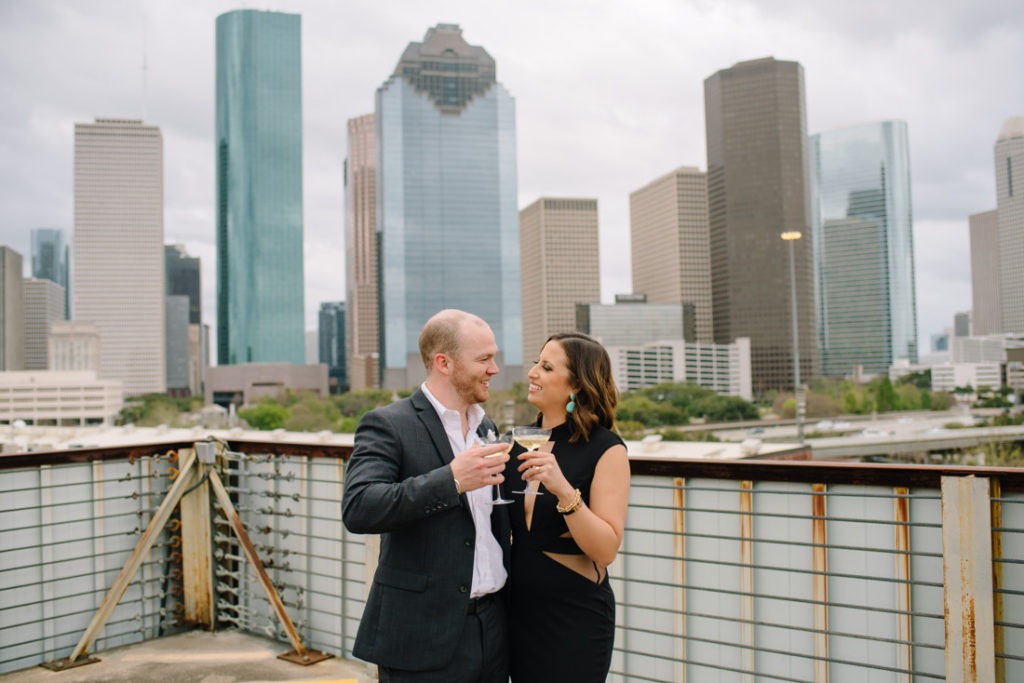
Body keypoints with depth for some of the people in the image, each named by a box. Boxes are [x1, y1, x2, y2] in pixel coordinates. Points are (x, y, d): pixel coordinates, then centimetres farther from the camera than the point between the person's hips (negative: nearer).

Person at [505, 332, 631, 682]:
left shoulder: (606, 449, -13)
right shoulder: (521, 441, 4)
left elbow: (606, 549, -18)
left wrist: (564, 490, -30)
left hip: (575, 617, -5)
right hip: (520, 610, 6)